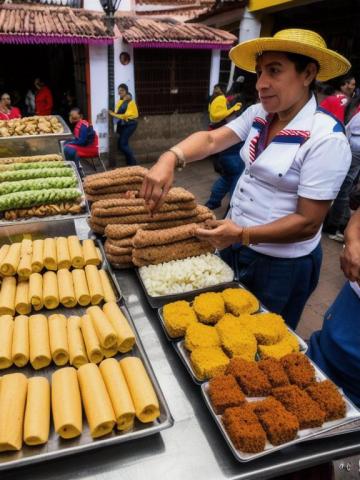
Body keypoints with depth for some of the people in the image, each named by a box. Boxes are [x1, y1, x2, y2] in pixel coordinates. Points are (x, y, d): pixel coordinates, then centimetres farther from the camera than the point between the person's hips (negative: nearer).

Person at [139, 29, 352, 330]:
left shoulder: (325, 139, -22)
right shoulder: (257, 115, -2)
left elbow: (308, 222, -23)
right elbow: (211, 139, -12)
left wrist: (242, 235, -30)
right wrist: (170, 158, -32)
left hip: (281, 264, -6)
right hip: (236, 243, 6)